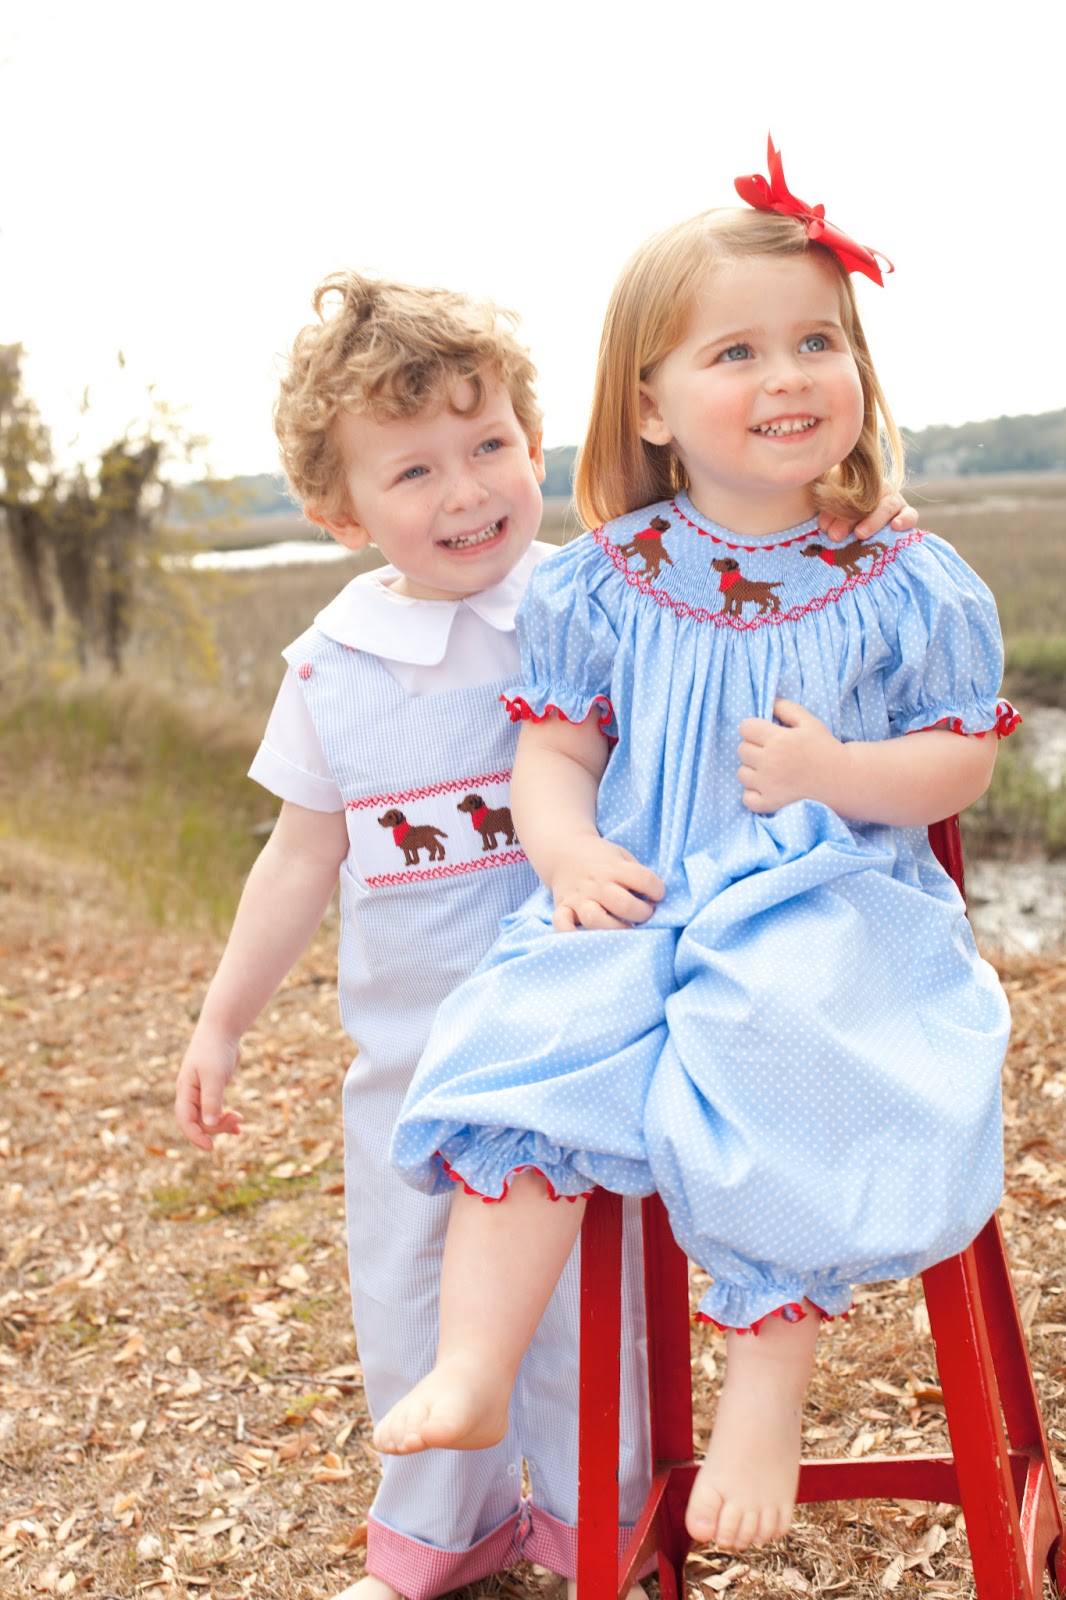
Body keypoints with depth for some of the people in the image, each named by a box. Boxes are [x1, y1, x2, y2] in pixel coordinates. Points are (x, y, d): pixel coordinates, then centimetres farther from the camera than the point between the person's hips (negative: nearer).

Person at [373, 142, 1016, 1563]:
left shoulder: (907, 588, 1)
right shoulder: (605, 585, 5)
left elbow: (963, 761, 4)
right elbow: (553, 749, 9)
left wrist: (837, 772, -15)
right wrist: (570, 852, -12)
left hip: (831, 910, -2)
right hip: (638, 907, 2)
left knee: (781, 1091, -28)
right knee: (525, 1055, -22)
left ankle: (764, 1404, -9)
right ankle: (472, 1373, -14)